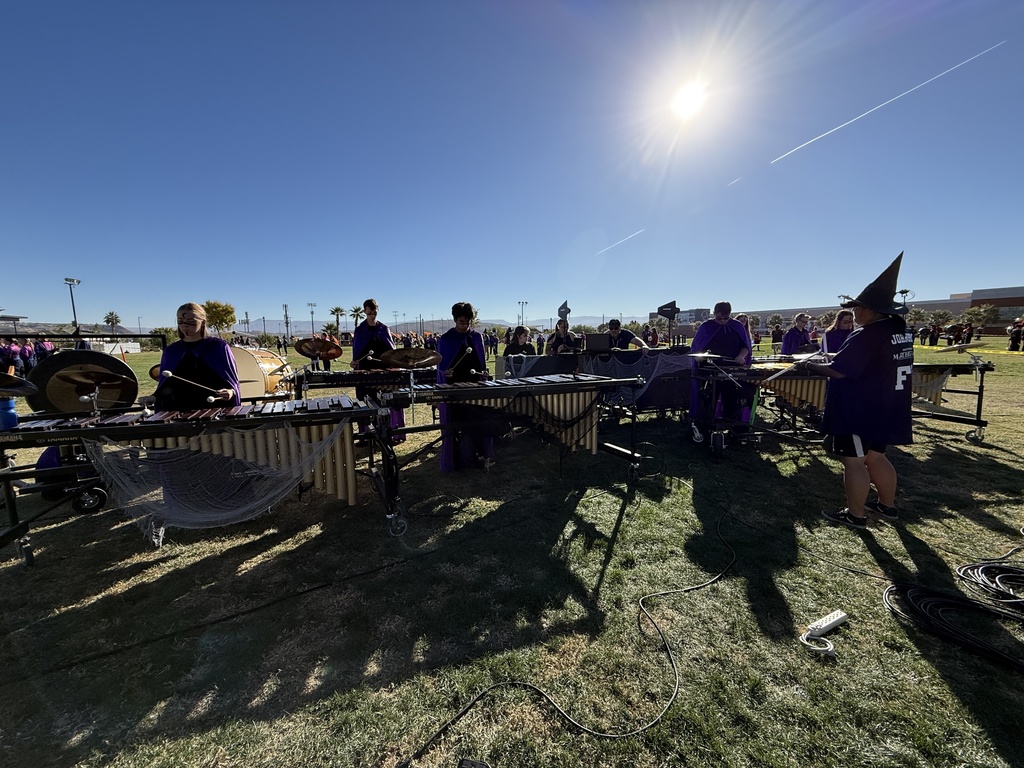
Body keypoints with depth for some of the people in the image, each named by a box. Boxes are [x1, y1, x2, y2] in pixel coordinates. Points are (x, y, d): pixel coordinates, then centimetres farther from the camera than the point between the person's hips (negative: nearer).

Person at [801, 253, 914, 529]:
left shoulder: (866, 336, -22)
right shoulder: (900, 330, 8)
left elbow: (837, 370, -23)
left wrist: (810, 365, -8)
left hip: (858, 412, -10)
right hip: (885, 411, 10)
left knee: (854, 462, 1)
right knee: (875, 457, 22)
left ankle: (855, 515, 12)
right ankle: (887, 506, 34)